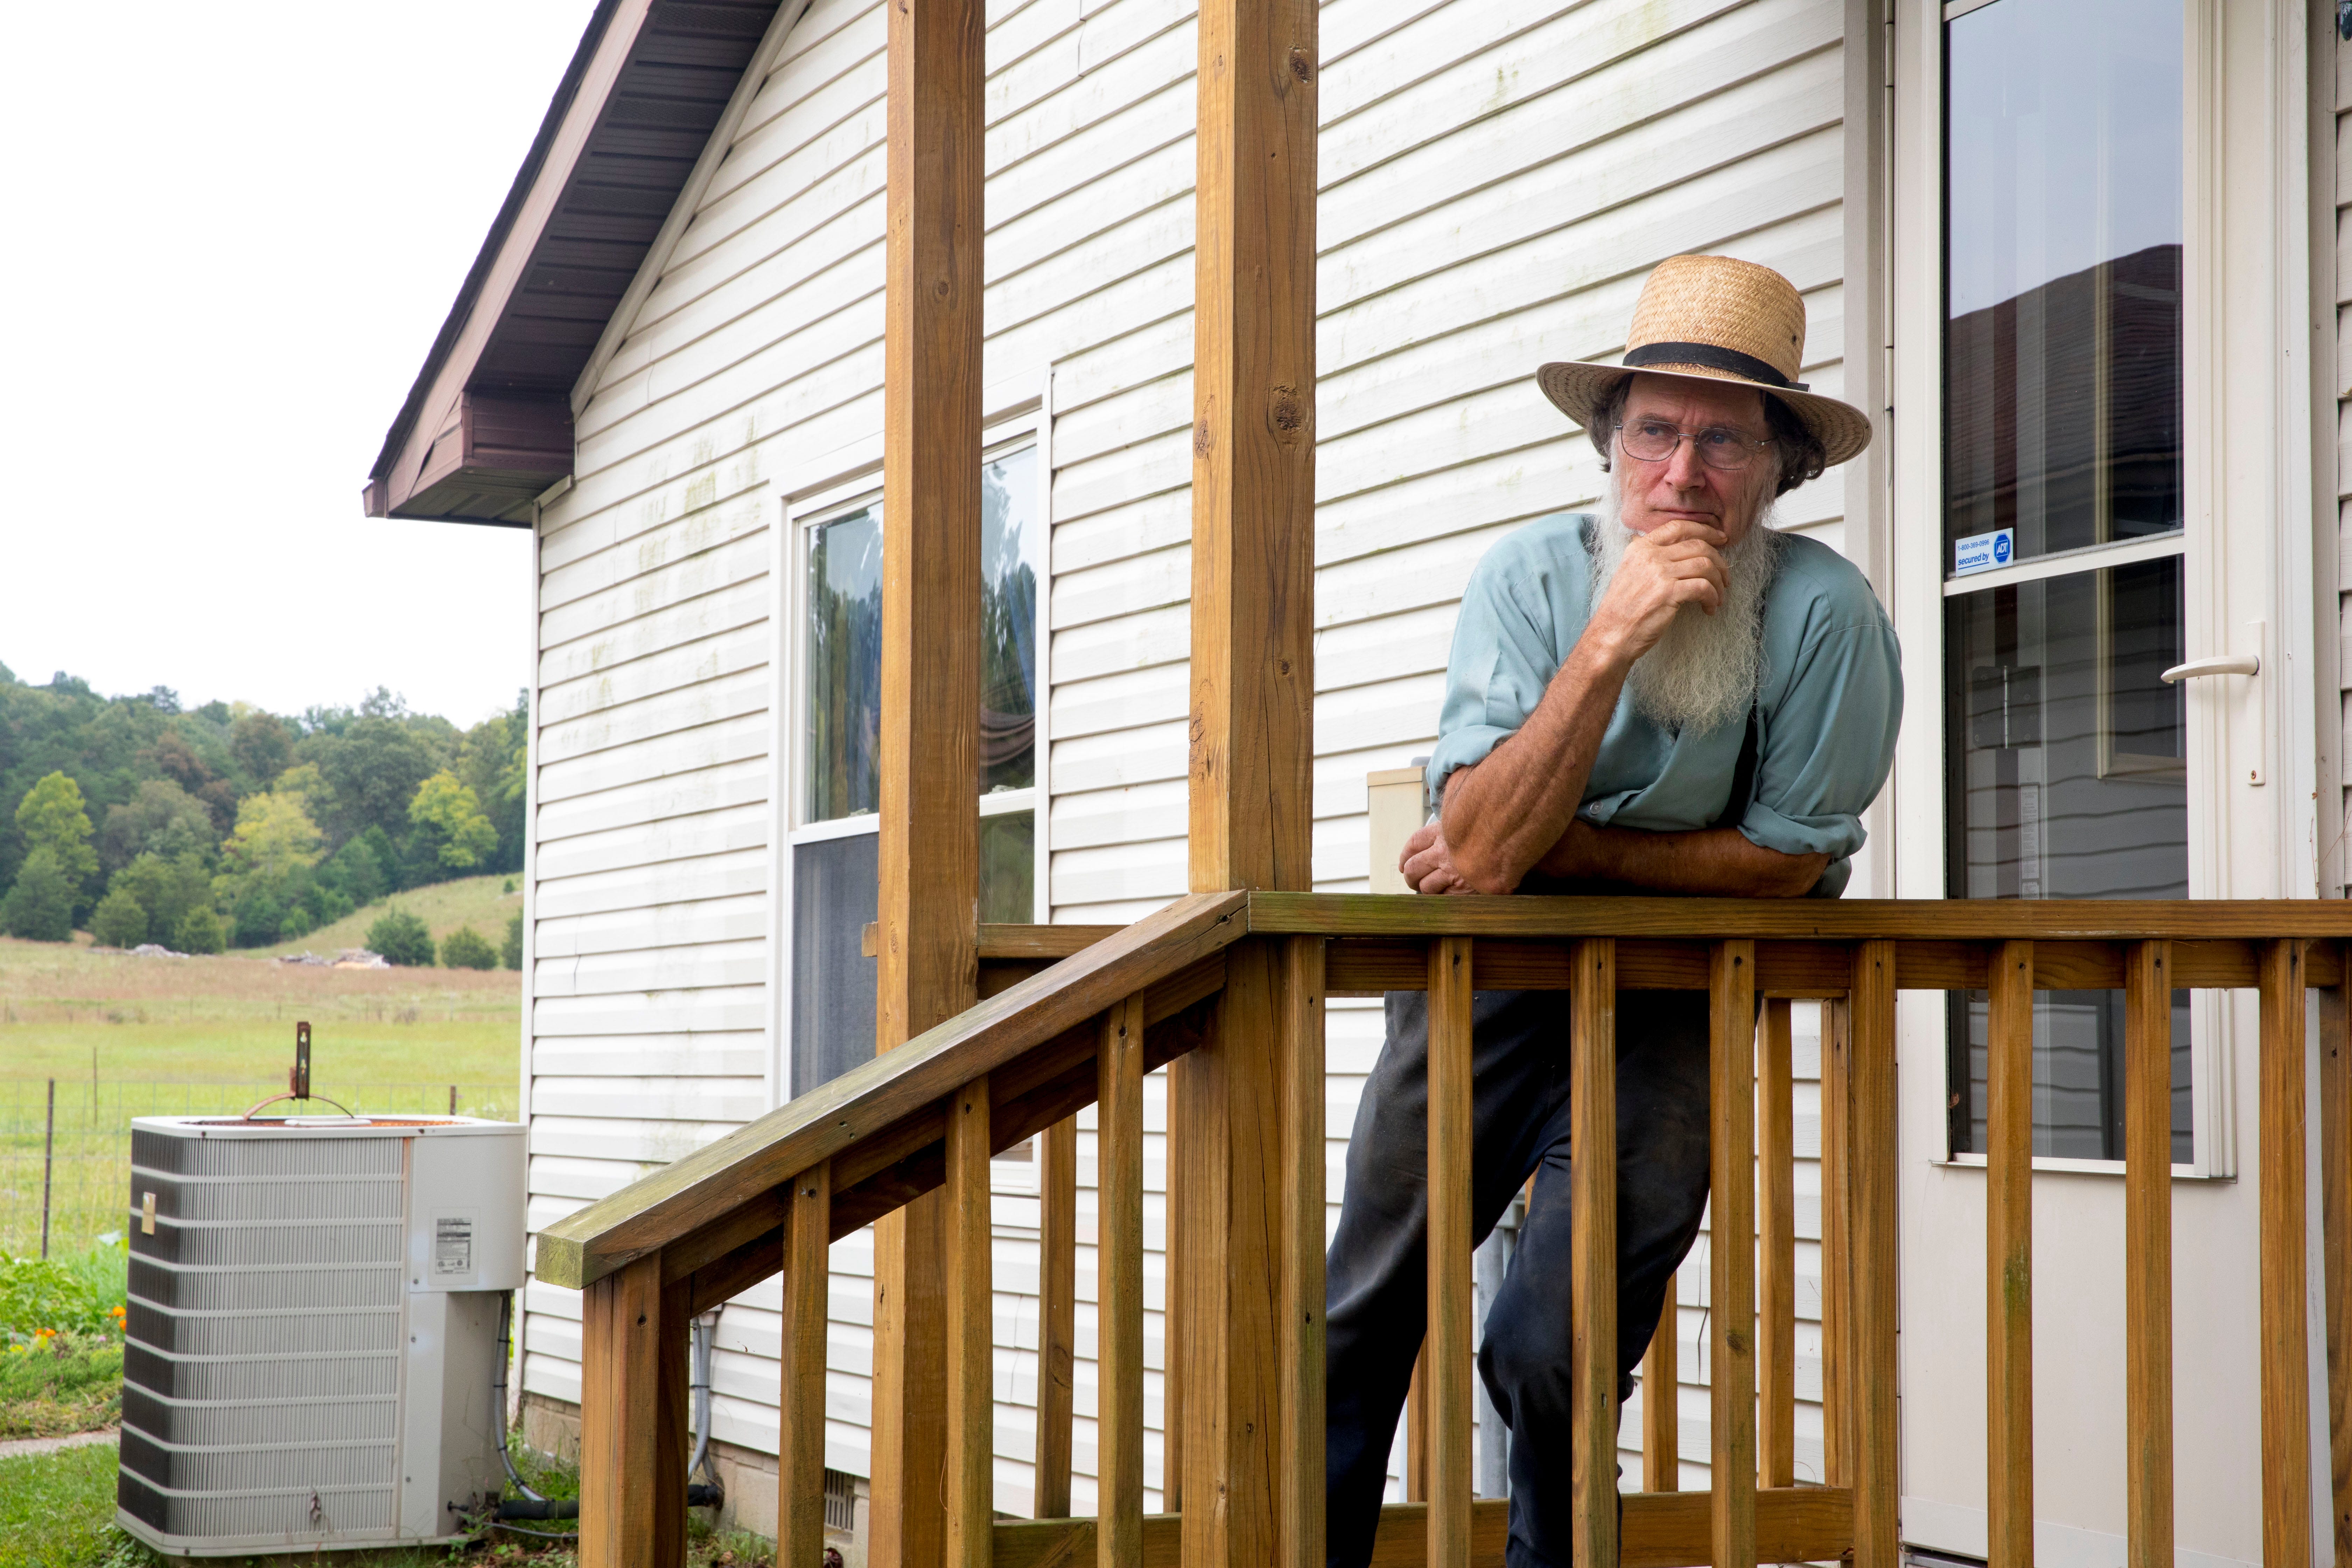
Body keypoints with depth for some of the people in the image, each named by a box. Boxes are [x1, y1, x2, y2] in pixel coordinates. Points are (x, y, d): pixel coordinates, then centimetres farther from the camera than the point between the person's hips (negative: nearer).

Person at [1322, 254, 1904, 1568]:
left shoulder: (1826, 614, -19)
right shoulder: (1532, 578, -15)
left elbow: (1785, 857, -10)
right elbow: (1484, 843, -24)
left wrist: (1554, 847, -14)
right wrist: (1610, 640, -33)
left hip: (1670, 1009, -2)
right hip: (1486, 981, 2)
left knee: (1555, 1357, -8)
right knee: (1359, 1317, 7)